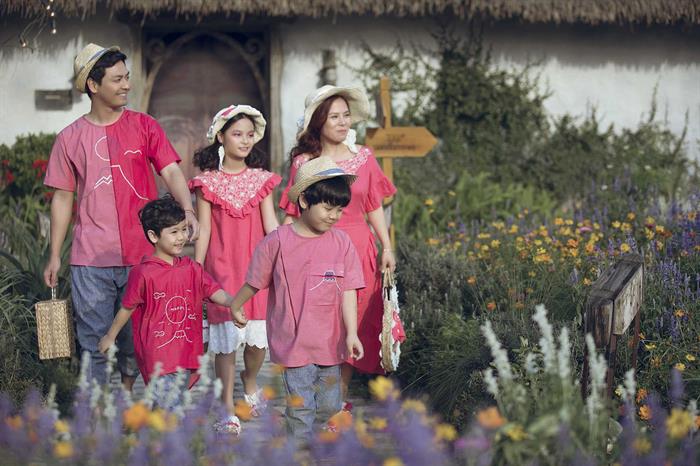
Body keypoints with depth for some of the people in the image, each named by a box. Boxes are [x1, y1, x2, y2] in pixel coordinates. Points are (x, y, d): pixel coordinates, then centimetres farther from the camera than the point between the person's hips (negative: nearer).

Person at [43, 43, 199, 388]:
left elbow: (171, 172, -4)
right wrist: (54, 256, 8)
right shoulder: (71, 138, 5)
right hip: (90, 260, 0)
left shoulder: (144, 126, 5)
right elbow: (63, 198, 10)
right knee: (95, 343, 2)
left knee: (136, 340, 6)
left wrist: (188, 210, -24)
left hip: (142, 255, 0)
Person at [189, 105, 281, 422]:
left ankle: (250, 381, 32)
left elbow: (271, 224, 4)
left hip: (256, 265, 2)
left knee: (258, 338, 2)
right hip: (222, 267, -2)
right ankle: (227, 403, 10)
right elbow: (203, 230, 1)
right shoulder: (208, 181, 0)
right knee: (226, 338, -1)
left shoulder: (260, 179, 6)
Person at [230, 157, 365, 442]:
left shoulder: (341, 243, -2)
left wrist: (351, 333, -14)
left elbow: (348, 292, -4)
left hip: (329, 343, 3)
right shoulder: (277, 243, -8)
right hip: (292, 342, -3)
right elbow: (252, 285, 5)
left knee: (329, 407, 14)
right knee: (301, 410, -2)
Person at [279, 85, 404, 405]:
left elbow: (374, 207, 9)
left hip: (357, 251, 2)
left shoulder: (364, 157, 6)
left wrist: (387, 249, 2)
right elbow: (292, 214, 2)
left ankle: (341, 399, 15)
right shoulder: (302, 162, 0)